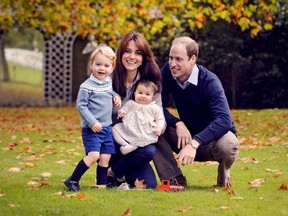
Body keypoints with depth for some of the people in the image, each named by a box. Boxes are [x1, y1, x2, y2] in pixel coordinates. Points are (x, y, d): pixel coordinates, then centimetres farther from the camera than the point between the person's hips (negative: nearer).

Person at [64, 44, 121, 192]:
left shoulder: (108, 82, 8)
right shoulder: (87, 86, -14)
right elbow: (81, 105, -15)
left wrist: (115, 96, 8)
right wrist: (92, 123, -22)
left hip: (107, 127, 7)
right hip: (92, 129, -7)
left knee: (106, 157, 6)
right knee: (93, 155, -17)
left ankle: (101, 184, 18)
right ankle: (72, 180, -7)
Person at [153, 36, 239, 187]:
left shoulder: (209, 81, -25)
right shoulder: (167, 71, -11)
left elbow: (223, 120, -37)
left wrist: (194, 144, -49)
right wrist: (178, 123, -29)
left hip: (213, 136, -4)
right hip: (187, 135, 4)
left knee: (227, 145, -39)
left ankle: (224, 170, -2)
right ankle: (175, 180, -13)